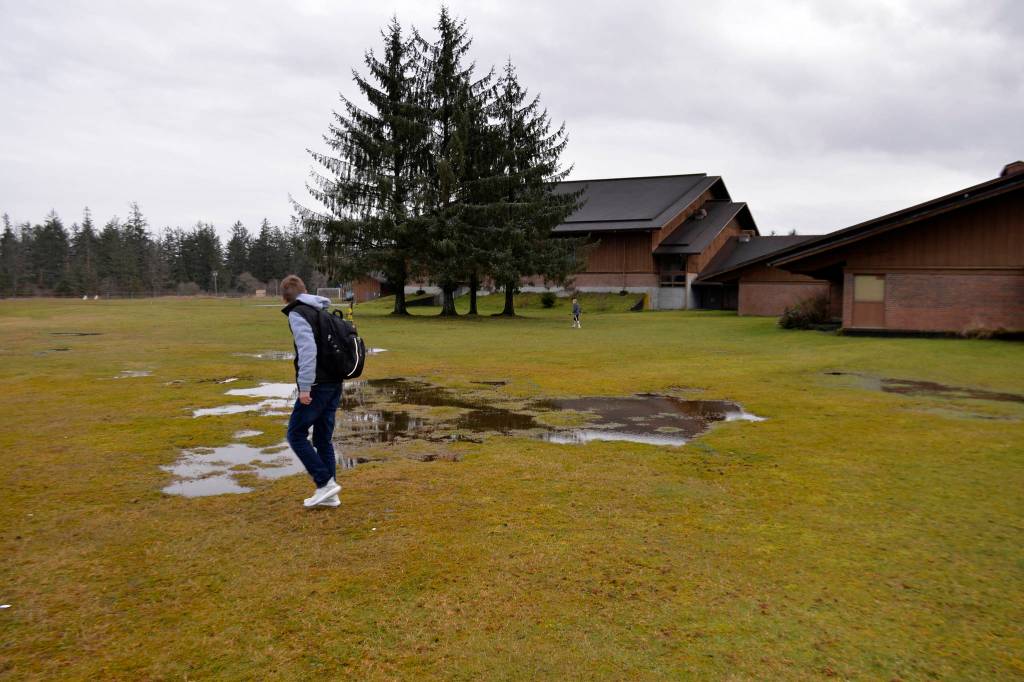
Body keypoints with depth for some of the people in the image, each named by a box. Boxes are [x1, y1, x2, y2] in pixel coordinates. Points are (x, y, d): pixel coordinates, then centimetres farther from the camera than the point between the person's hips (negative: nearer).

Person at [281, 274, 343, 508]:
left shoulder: (297, 313, -9)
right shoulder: (323, 311, 16)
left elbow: (307, 350, -21)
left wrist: (305, 387, -21)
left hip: (317, 385, -8)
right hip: (334, 384, 8)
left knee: (296, 434, 3)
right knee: (323, 438, 13)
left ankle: (325, 483, -1)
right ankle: (328, 494, 15)